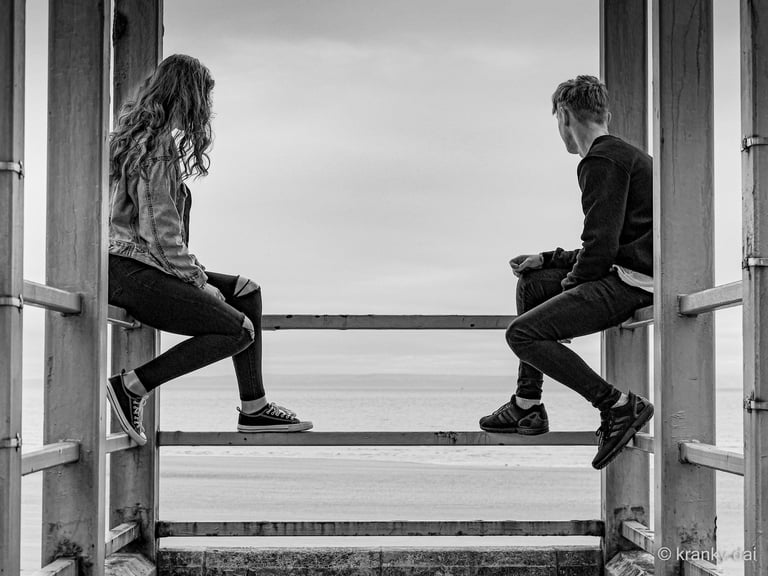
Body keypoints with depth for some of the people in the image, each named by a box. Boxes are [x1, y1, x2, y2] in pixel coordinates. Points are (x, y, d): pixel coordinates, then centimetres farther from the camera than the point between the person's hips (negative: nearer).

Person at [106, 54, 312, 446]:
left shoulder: (135, 131, 17)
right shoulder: (159, 149, -15)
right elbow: (161, 233, -20)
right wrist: (200, 284, -10)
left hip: (145, 266, 11)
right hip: (130, 271, -11)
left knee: (246, 290, 12)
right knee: (239, 330, -14)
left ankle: (253, 408, 11)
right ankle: (131, 386, -11)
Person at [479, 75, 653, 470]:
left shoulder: (602, 162, -11)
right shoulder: (626, 156, 22)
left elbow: (601, 246, -20)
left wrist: (572, 282, -2)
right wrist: (548, 260, 18)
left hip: (628, 284, -11)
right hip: (634, 275, 11)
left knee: (522, 334, -14)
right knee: (533, 282, 23)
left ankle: (619, 406, -15)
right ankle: (527, 406, 22)